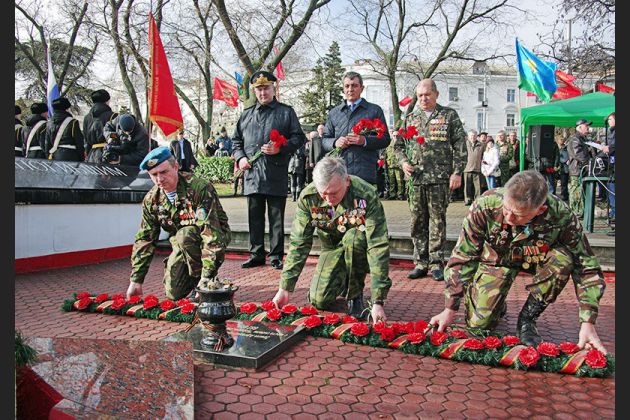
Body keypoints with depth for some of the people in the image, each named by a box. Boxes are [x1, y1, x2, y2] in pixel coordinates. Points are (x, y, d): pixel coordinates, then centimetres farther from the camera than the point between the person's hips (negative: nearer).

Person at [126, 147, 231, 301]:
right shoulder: (151, 199, -6)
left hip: (218, 236, -5)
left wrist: (206, 276, -34)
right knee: (173, 294, -7)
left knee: (184, 236, -35)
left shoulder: (199, 188, -27)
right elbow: (144, 240, 1)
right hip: (182, 244, 6)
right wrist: (136, 280, -3)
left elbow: (211, 232, -32)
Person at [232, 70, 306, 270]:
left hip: (276, 176, -4)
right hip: (252, 174, 4)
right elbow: (236, 140, 22)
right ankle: (256, 254, 21)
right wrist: (240, 157, 3)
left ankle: (276, 256, 12)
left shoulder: (286, 112, 6)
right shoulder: (246, 115, 18)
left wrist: (280, 148, -14)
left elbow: (299, 138, 2)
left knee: (276, 218, 3)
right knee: (255, 218, 10)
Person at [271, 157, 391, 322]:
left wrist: (378, 302, -38)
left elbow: (378, 247, -35)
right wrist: (284, 288, -21)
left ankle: (355, 294, -11)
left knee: (352, 237, -36)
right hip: (332, 248, 3)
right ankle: (344, 281, 22)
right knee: (319, 300, -13)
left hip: (359, 246, -2)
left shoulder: (366, 196, -32)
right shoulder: (308, 197, -22)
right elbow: (299, 243, -17)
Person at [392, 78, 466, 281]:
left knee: (437, 221, 0)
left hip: (440, 178, -3)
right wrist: (403, 162, 1)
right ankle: (421, 263, 15)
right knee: (418, 222, 5)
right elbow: (398, 145, 20)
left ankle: (436, 263, 9)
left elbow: (460, 146, 2)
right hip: (415, 179, 3)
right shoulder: (410, 118, 15)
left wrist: (457, 172, -6)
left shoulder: (449, 115, 7)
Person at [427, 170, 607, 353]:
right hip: (496, 258, -1)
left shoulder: (561, 216, -32)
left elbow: (587, 268, -21)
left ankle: (527, 319, -10)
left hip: (536, 257, 1)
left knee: (564, 260, -32)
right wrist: (449, 309, -25)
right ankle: (498, 306, 24)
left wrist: (588, 323, -27)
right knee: (479, 323, -15)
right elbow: (462, 257, -25)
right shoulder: (484, 206, -34)